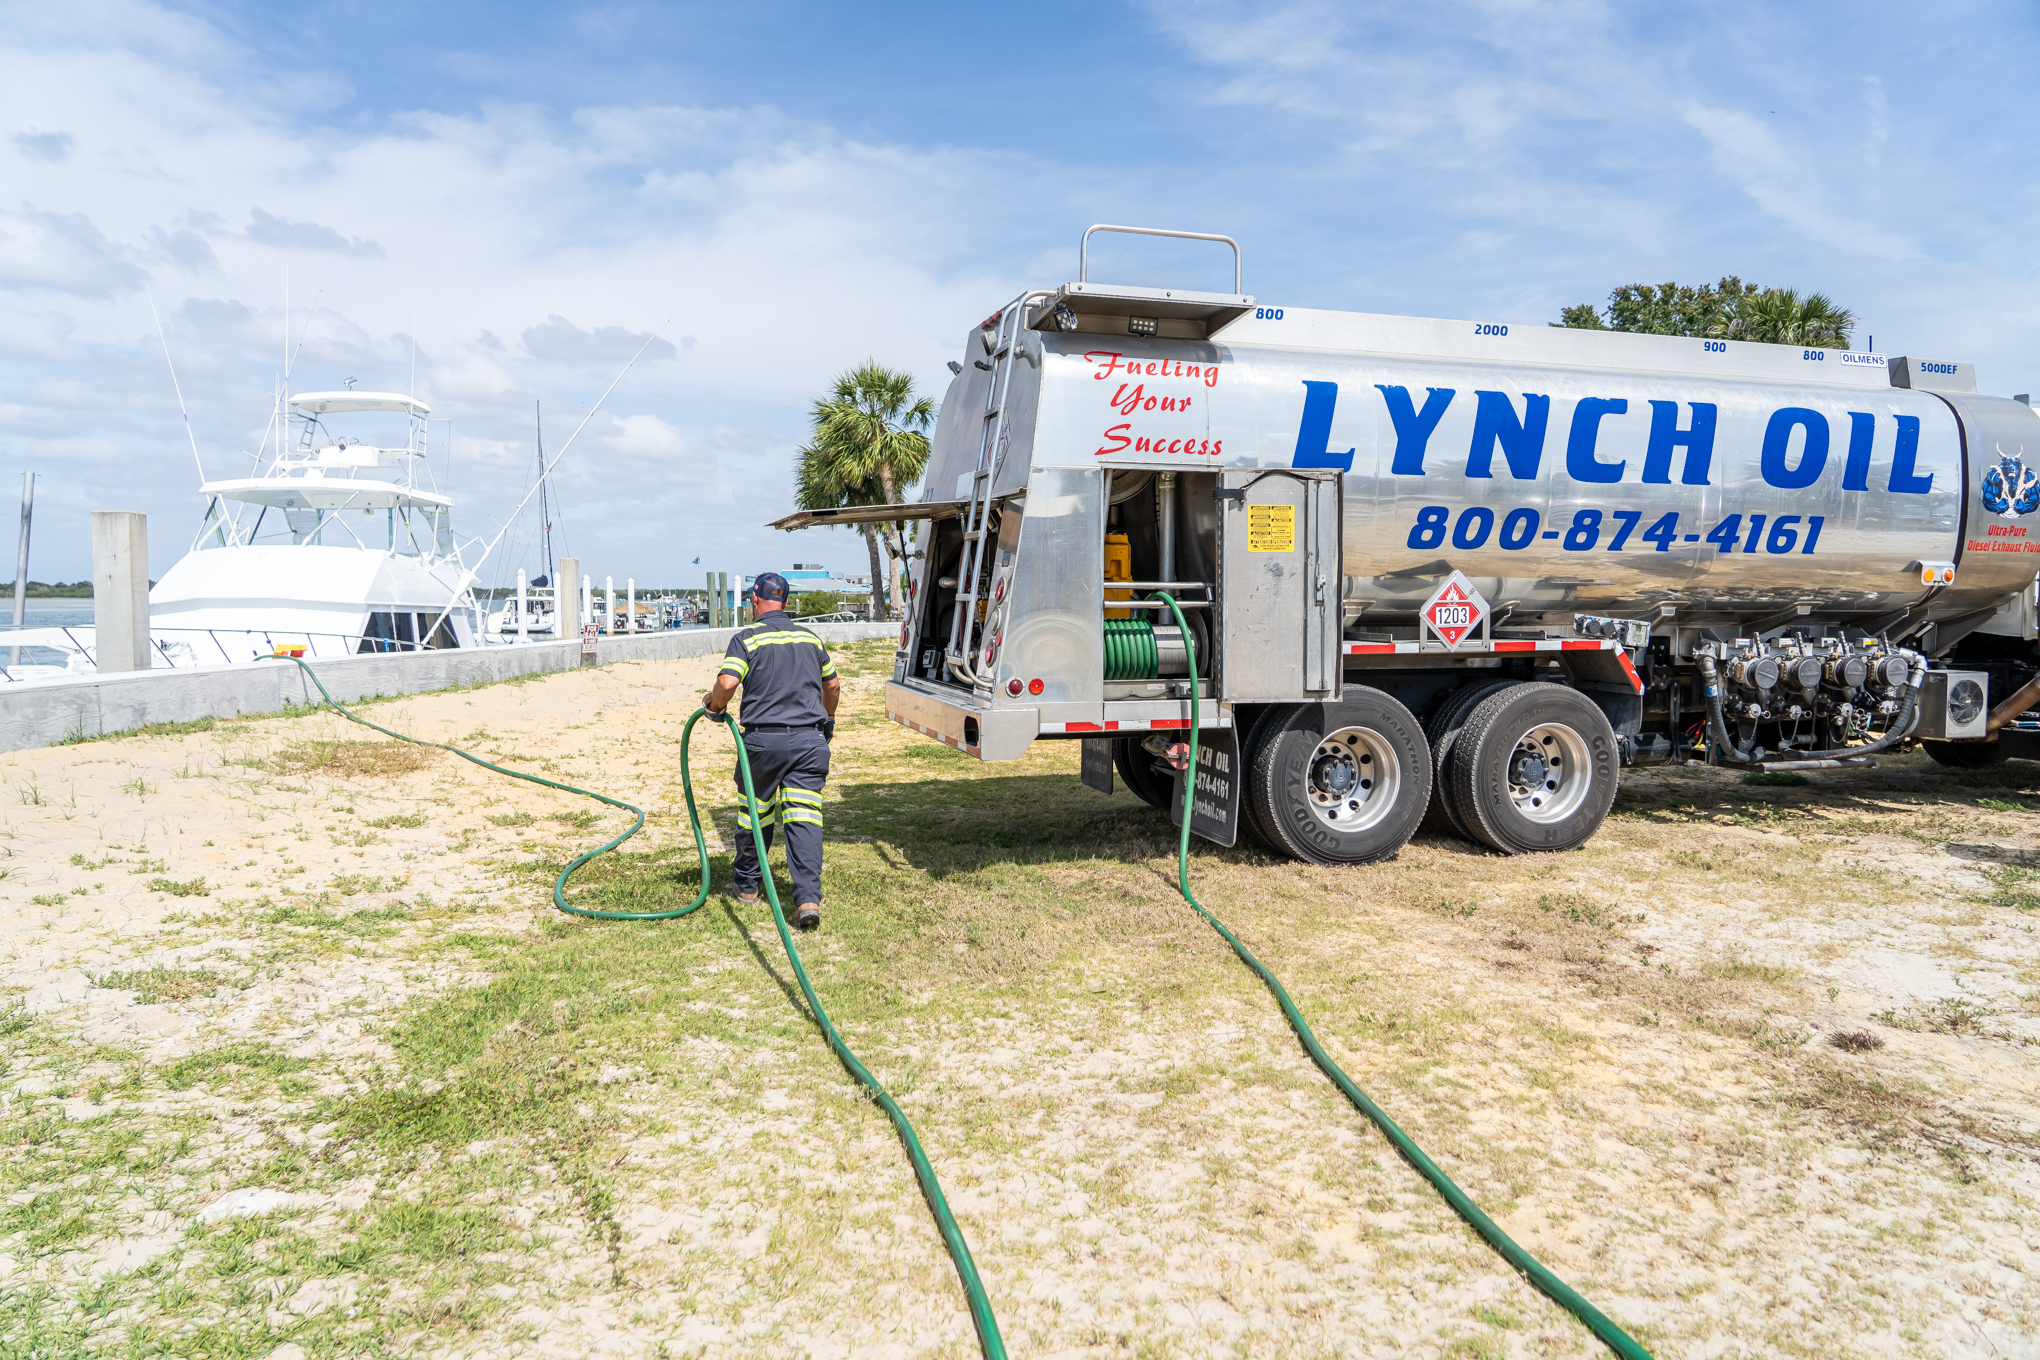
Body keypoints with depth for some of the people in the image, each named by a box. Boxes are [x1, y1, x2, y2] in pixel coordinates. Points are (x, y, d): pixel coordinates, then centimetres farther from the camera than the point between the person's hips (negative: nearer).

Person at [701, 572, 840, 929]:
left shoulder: (746, 638, 0)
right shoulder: (811, 638, 15)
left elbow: (726, 683, -15)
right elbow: (833, 686, 26)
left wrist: (714, 705, 8)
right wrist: (828, 720, 44)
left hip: (764, 739, -2)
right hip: (809, 740, 2)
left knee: (755, 813, 17)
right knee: (804, 819, -3)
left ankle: (748, 885, 32)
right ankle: (808, 898, -15)